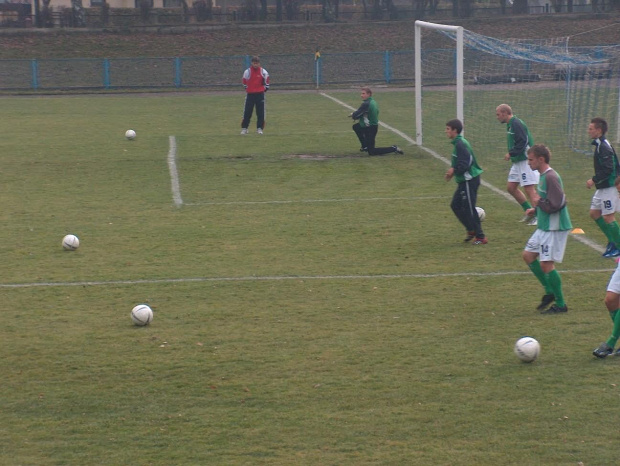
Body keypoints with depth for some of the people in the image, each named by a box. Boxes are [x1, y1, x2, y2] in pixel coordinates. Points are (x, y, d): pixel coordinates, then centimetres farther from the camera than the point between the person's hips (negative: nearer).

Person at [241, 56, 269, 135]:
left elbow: (266, 79, 12)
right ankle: (244, 128, 8)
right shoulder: (247, 71, -3)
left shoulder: (263, 72, -2)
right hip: (250, 94, 0)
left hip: (260, 94, 0)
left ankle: (259, 128, 6)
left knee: (260, 112, -1)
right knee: (247, 112, 0)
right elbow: (244, 81, 10)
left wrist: (265, 88, 12)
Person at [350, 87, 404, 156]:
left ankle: (393, 149, -9)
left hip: (370, 129, -9)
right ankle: (365, 146, 32)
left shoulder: (366, 104, -22)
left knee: (371, 152, -4)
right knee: (356, 127, 30)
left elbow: (356, 115, -18)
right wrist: (355, 115, 5)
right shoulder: (373, 102, 8)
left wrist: (353, 115, 5)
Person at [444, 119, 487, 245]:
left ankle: (480, 237, 2)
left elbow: (465, 164, -26)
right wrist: (452, 171, 7)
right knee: (455, 205, 14)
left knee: (469, 208, -5)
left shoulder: (460, 144, -19)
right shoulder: (458, 143, 12)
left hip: (469, 181, -10)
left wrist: (454, 170, -15)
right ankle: (471, 230, 23)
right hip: (464, 181, 10)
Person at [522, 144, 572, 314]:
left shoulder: (551, 177, -20)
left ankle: (560, 304, 3)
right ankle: (549, 291, 22)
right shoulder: (543, 176, 12)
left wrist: (539, 202, -12)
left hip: (554, 228, -10)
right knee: (528, 255, 13)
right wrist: (535, 210, 9)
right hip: (544, 226, 10)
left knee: (546, 264, -7)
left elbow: (556, 204, -27)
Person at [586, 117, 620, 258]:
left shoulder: (604, 147, -20)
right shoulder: (599, 145, 11)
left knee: (608, 217, -5)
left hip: (609, 187, -10)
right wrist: (596, 181, 17)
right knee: (594, 213, 13)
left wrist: (594, 180, -21)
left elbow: (608, 169, -26)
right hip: (602, 187, 10)